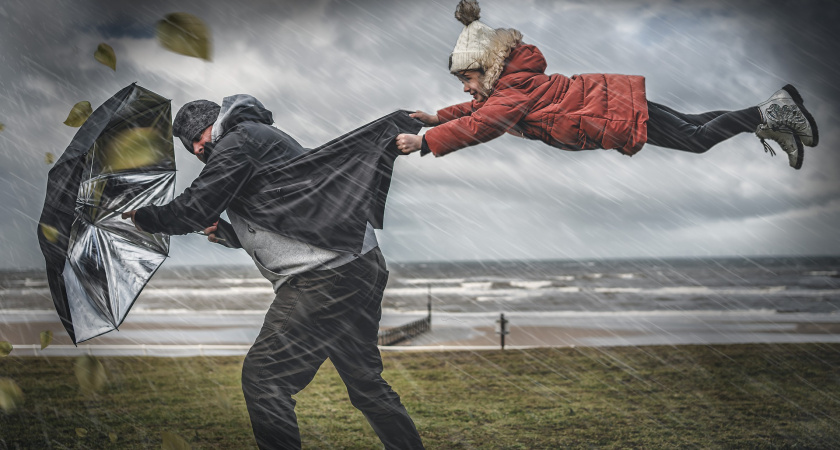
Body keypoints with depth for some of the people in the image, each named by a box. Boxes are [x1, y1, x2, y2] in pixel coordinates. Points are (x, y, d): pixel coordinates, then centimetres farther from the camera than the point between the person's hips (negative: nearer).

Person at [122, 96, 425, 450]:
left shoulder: (240, 140, -5)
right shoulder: (267, 139, 26)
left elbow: (194, 209, -11)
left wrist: (143, 218, 5)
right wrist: (227, 235, 15)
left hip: (325, 281, -10)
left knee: (262, 377, -6)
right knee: (365, 381, 19)